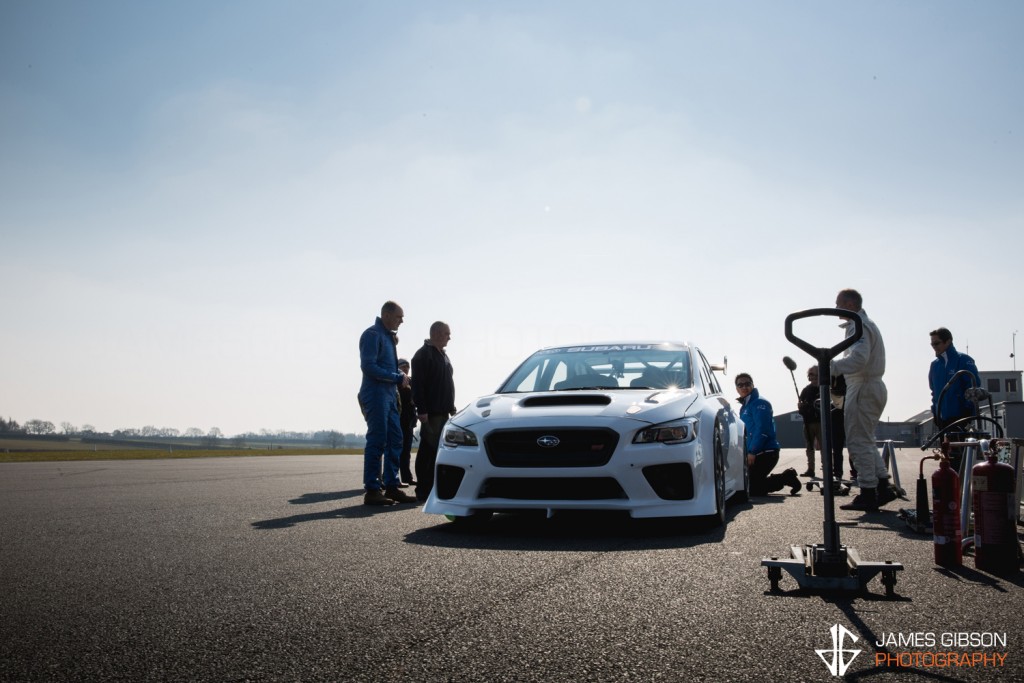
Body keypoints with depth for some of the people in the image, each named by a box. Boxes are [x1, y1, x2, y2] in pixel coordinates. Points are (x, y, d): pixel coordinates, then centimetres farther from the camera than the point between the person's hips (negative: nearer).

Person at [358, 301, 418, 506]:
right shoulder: (372, 335, -10)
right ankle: (372, 490, -4)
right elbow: (368, 366, -19)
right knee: (377, 442, -8)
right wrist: (398, 378, -15)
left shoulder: (388, 336, 19)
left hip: (389, 396, 10)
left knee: (395, 440, 9)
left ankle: (392, 486, 15)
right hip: (375, 394, -10)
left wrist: (401, 377, 7)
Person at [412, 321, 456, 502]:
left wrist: (451, 407, 21)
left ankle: (434, 487, 16)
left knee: (438, 450, 10)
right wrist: (421, 410, -21)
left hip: (443, 412, 9)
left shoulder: (443, 355, 20)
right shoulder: (423, 355, -9)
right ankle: (423, 490, -7)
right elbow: (418, 384, -15)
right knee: (428, 450, -9)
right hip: (431, 412, -9)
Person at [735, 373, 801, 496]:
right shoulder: (744, 407, 20)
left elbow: (762, 430, -19)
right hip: (754, 453, 10)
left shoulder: (759, 403, -10)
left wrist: (752, 452, -21)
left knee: (752, 488, -13)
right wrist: (746, 451, 14)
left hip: (766, 453, -10)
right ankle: (787, 477, 17)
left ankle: (787, 477, 0)